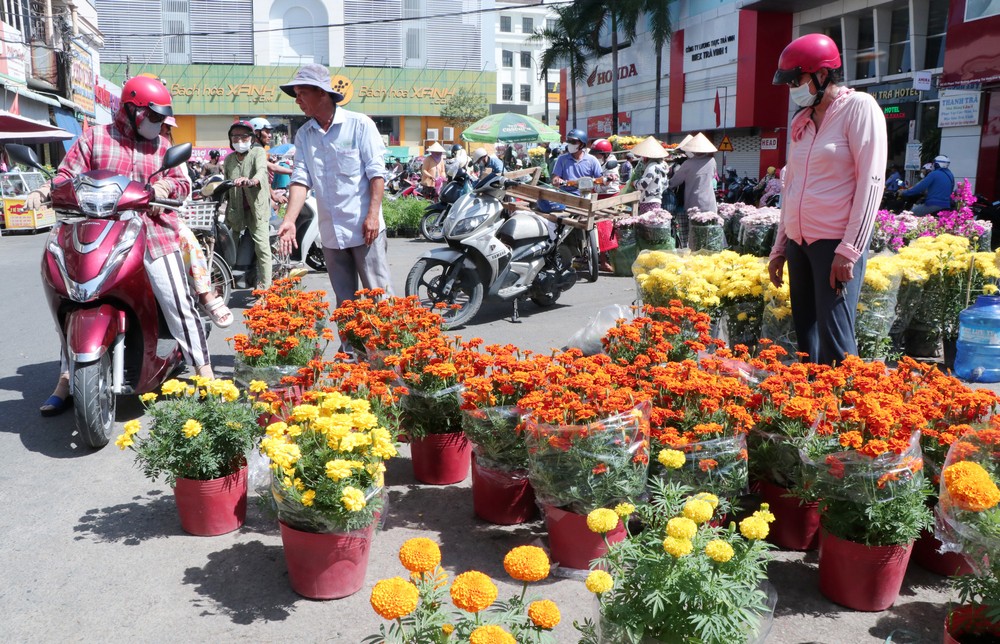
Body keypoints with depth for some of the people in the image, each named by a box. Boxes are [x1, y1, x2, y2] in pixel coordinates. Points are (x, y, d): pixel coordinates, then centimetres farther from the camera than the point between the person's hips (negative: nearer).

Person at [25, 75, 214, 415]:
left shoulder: (161, 145, 13)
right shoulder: (93, 138, 6)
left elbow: (182, 183, 10)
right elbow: (68, 176, 2)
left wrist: (165, 186, -12)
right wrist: (43, 191, -16)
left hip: (155, 232, 0)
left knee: (179, 303, -7)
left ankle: (203, 369, 2)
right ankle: (66, 379, 14)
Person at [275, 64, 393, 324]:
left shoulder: (359, 124, -4)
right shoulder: (303, 135, 10)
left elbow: (376, 172, -7)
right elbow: (301, 178, 2)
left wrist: (373, 214, -16)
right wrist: (289, 220, -10)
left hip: (364, 228, -5)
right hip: (330, 232, 5)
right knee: (344, 300, 11)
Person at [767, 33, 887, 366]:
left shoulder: (859, 107, -6)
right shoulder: (800, 120, 14)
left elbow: (871, 182, -13)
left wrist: (849, 250, -17)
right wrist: (779, 247, 18)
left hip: (837, 243, -7)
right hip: (798, 243, 7)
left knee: (834, 342, -9)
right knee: (806, 336, 11)